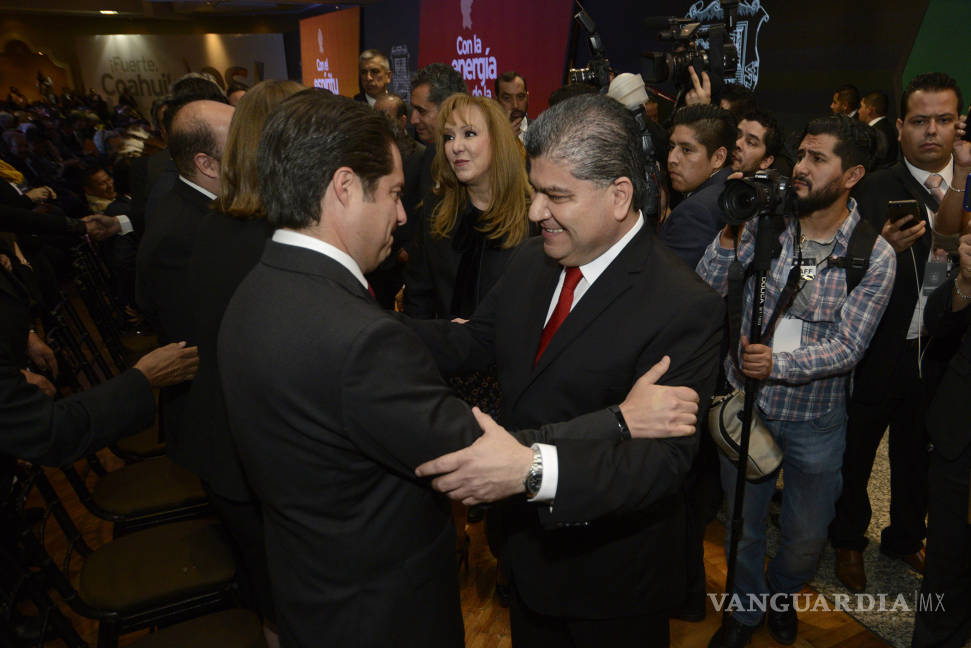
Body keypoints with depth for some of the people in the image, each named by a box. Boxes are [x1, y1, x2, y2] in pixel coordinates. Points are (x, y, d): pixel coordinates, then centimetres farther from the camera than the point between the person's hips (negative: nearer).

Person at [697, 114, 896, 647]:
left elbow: (849, 346, -17)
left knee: (806, 535, 19)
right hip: (744, 404, 1)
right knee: (742, 525, 18)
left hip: (815, 418, -1)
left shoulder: (874, 255, -11)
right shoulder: (762, 224, -7)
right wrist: (730, 235, -26)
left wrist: (780, 363, -32)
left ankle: (782, 593, 53)